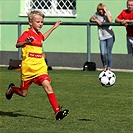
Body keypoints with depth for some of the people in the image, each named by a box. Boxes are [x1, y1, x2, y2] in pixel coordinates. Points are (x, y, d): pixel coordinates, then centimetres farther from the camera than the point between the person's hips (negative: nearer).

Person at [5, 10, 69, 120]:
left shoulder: (39, 34, 14)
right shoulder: (27, 34, -10)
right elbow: (17, 45, -24)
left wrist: (53, 27, 38)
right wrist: (26, 42, -45)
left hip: (40, 68, 5)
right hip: (28, 68, -5)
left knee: (48, 87, -15)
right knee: (23, 93, 9)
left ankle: (57, 111, -21)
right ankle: (12, 89, 43)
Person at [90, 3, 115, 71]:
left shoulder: (107, 13, -2)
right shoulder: (97, 14, 4)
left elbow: (110, 20, -20)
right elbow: (91, 19, 15)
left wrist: (106, 11, -17)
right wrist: (96, 20, -4)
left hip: (110, 36, -2)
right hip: (102, 37, 2)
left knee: (109, 53, -2)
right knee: (102, 53, -7)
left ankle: (109, 67, 12)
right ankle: (105, 66, 19)